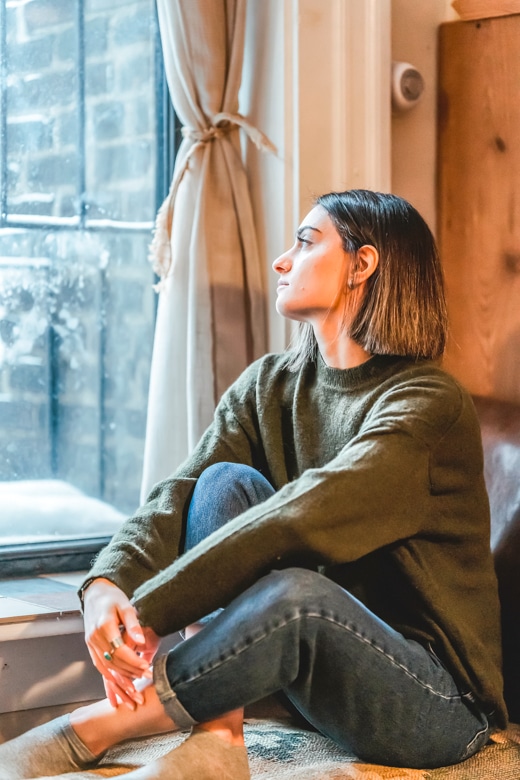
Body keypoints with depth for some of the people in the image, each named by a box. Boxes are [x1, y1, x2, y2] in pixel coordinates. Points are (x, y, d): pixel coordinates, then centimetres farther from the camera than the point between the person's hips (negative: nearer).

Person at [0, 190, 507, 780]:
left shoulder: (427, 404, -17)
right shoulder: (272, 385, 6)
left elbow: (299, 519, -30)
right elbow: (177, 495, -7)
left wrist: (147, 610, -31)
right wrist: (107, 586, -27)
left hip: (437, 703, -6)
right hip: (327, 660, 6)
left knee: (296, 594, -39)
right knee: (226, 481, -14)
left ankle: (92, 730, -22)